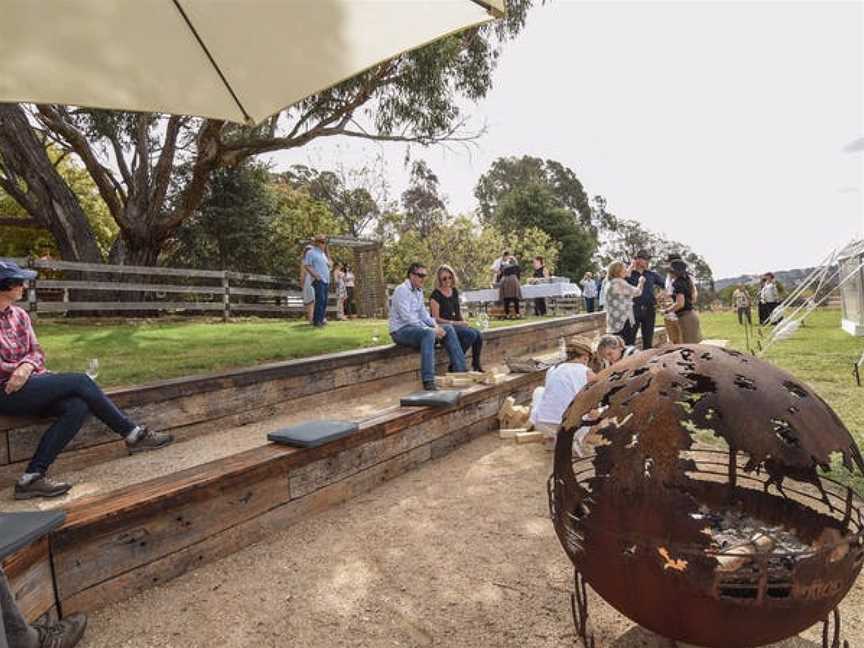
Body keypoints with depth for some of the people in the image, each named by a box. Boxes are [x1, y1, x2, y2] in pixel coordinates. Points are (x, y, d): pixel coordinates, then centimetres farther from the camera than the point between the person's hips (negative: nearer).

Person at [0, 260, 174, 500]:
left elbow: (36, 352, 6)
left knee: (78, 407, -21)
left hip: (29, 384, 7)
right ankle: (133, 434, -13)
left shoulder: (19, 315, 10)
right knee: (80, 381, -21)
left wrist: (27, 366, -14)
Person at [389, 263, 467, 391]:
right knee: (428, 333, -36)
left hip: (416, 327, 9)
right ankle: (428, 381, -42)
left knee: (448, 329, 3)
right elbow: (407, 317, -24)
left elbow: (423, 313, 18)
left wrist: (435, 325, -2)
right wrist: (430, 329, -24)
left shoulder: (419, 291, 13)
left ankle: (460, 369, 3)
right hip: (400, 331, -9)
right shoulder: (402, 290, -15)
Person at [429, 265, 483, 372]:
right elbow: (436, 318, -11)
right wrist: (454, 323, -16)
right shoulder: (436, 295, -9)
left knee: (479, 335, -14)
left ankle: (476, 365, 2)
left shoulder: (454, 291, 14)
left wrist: (463, 321, 5)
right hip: (443, 326, -7)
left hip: (457, 324, 7)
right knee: (471, 334, -26)